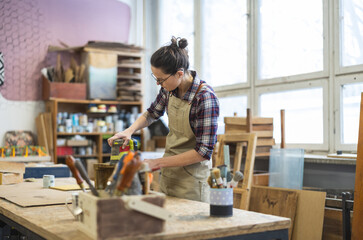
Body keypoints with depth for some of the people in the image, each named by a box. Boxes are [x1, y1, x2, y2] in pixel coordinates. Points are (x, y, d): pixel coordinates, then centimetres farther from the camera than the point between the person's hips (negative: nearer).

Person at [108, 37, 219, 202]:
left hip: (191, 179, -6)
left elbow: (203, 152, -23)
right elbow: (153, 113, 17)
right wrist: (130, 130, -1)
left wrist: (158, 163, -20)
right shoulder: (169, 88, -3)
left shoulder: (205, 98, -23)